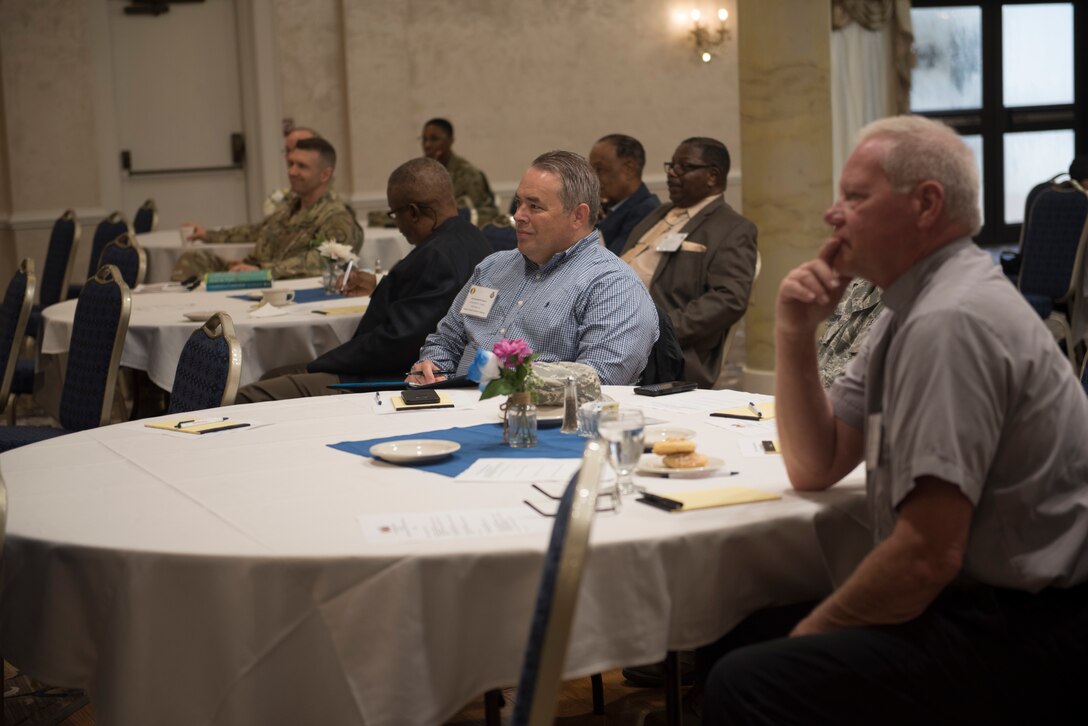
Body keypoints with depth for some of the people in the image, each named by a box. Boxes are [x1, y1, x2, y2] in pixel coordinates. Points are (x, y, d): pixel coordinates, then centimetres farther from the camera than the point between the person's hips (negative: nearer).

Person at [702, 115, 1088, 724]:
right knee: (747, 636, 7)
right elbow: (815, 467, 14)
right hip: (979, 602, 10)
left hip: (1027, 636, -10)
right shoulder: (913, 309, 12)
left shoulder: (951, 323, -21)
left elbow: (928, 555, -25)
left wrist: (815, 628, -8)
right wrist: (795, 334, 0)